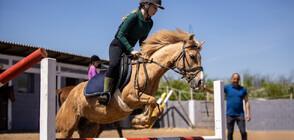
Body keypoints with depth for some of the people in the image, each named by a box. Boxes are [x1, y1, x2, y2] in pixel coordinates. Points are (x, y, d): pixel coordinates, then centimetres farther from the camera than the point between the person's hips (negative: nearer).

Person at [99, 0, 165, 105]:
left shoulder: (150, 23, 7)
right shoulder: (133, 17, -16)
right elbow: (120, 35, -20)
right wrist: (131, 50, -28)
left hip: (129, 48, 8)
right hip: (117, 45, -8)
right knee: (114, 64, -35)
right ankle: (106, 93, -37)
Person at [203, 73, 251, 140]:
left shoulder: (243, 89, 6)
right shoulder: (227, 88, 2)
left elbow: (246, 101, 6)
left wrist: (248, 114, -3)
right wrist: (206, 89, -28)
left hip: (240, 114, 0)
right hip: (230, 114, 0)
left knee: (243, 132, -7)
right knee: (230, 133, 4)